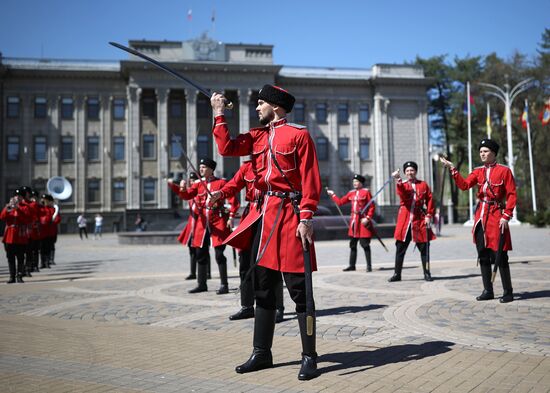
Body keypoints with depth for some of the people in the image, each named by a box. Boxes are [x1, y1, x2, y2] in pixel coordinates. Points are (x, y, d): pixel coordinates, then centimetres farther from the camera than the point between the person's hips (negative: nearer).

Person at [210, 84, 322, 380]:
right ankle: (261, 353, 22)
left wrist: (306, 218, -17)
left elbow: (311, 180, -10)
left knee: (299, 289, -3)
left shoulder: (298, 134, -5)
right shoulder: (258, 135, 15)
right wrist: (219, 114, 8)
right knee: (263, 287, 11)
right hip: (264, 214, 7)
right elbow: (227, 148, 7)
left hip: (290, 214, -7)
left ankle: (309, 357, 8)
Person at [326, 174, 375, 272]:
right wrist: (333, 195, 17)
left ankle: (369, 265, 5)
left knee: (365, 244, -4)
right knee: (353, 244, 10)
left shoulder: (366, 192, -5)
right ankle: (352, 265, 18)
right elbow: (340, 202, 18)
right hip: (354, 220, 6)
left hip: (363, 221, -6)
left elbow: (372, 207, -8)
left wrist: (368, 218, -17)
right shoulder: (351, 193, 12)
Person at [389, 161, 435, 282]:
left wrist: (429, 215, -4)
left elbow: (430, 200, 6)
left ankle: (427, 273, 14)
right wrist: (398, 180, -29)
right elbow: (402, 195, -16)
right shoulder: (402, 185, 6)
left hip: (420, 220, 0)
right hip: (405, 221, 0)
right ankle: (397, 274, 9)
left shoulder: (423, 185, 8)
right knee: (400, 248, 2)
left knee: (424, 248, 3)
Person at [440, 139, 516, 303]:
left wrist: (506, 216, -13)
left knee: (500, 255, -5)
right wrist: (452, 169, -9)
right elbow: (464, 185, -2)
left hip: (496, 215, -6)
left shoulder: (504, 170, -3)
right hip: (480, 216, 6)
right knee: (483, 256, 8)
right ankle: (488, 291, 17)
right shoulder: (478, 171, 12)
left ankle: (508, 292, 5)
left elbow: (512, 195, -6)